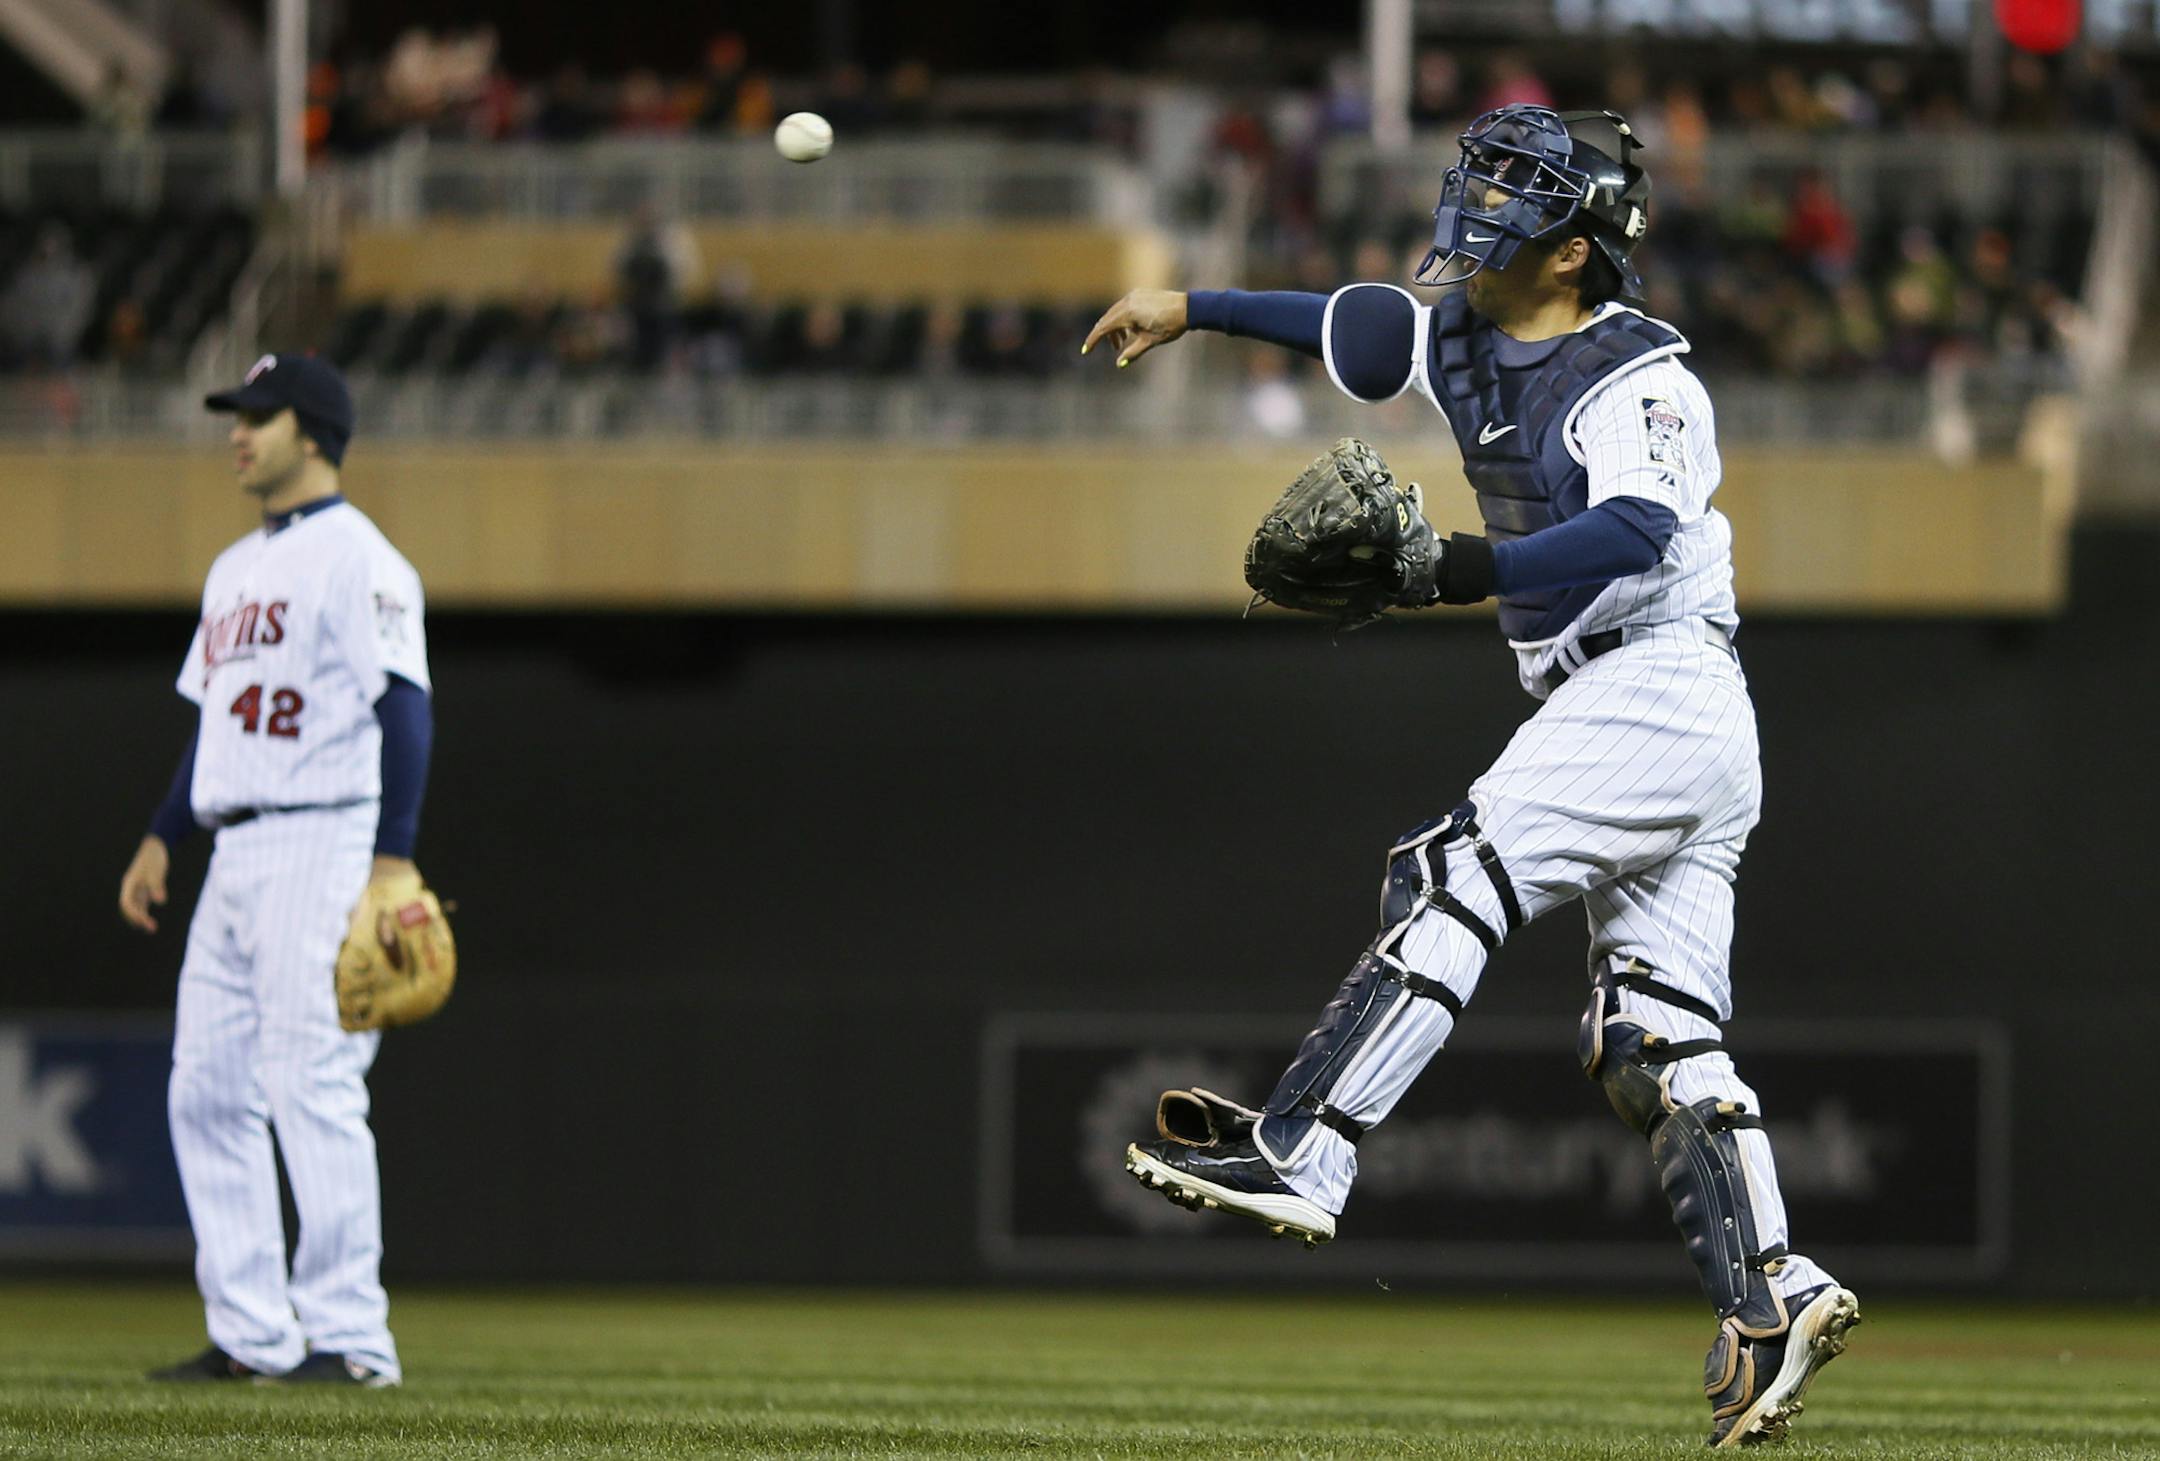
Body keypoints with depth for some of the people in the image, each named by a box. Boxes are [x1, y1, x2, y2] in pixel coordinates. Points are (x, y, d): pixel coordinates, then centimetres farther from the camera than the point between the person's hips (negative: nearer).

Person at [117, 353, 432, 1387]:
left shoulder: (356, 558, -8)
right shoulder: (236, 569, 20)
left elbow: (404, 709, -15)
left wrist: (394, 861, -23)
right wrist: (161, 838, 17)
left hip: (323, 846, -9)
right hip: (236, 855, 9)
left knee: (314, 1089, -13)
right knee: (206, 1091, 6)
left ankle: (348, 1334, -12)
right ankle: (252, 1333, 9)